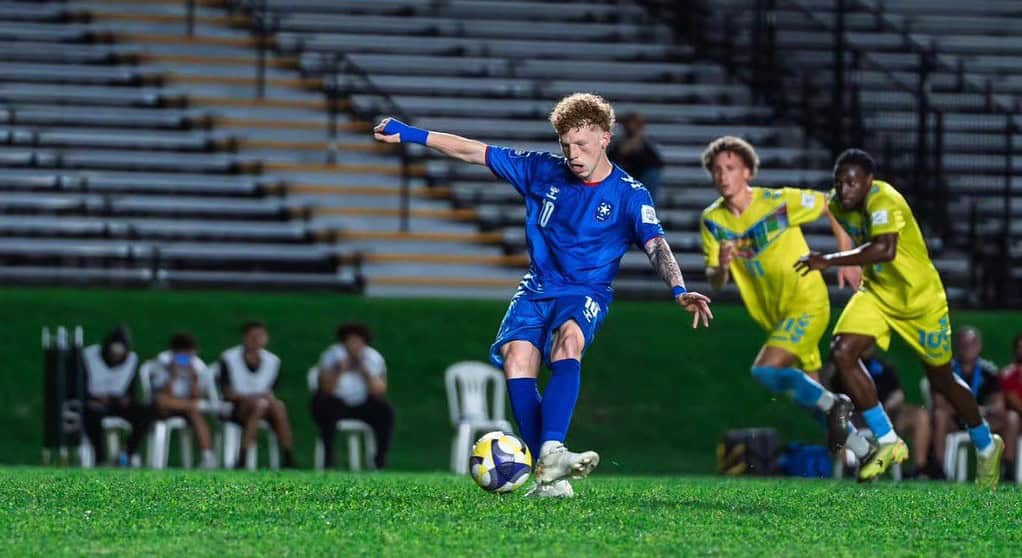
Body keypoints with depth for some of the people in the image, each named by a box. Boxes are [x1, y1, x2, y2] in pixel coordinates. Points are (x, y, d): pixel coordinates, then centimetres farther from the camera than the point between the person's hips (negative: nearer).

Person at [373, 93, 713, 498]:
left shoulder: (629, 195, -7)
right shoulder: (543, 171, 3)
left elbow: (656, 245, -21)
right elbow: (477, 153, 8)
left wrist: (678, 290, -40)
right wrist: (411, 135, 8)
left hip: (586, 292, -3)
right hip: (538, 288, 3)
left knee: (568, 339, -36)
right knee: (515, 355, -25)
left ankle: (552, 453, -50)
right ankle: (549, 478, -25)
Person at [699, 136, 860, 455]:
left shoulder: (779, 202, -16)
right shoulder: (712, 220, -3)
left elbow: (830, 206, -1)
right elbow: (715, 283, -3)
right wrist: (721, 267, -27)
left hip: (806, 304, -6)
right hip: (773, 315, 6)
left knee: (765, 371, -24)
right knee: (810, 388, 12)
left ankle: (832, 406, -6)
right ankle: (860, 446, 27)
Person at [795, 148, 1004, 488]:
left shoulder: (883, 201, -30)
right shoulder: (838, 203, -6)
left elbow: (885, 249, -47)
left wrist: (830, 261, -47)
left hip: (921, 298, -6)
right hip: (876, 294, 6)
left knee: (942, 381, 8)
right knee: (842, 352, -19)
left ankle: (987, 446, 35)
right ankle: (887, 442, -9)